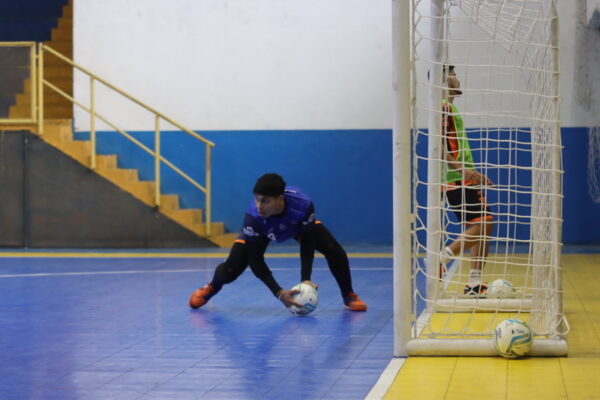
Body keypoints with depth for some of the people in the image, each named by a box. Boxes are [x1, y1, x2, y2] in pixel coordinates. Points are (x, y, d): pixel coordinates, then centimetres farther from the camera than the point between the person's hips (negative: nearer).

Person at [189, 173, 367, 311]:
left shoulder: (303, 205, -41)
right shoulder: (253, 216, -41)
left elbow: (307, 244, -26)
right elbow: (255, 260, -32)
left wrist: (305, 280, -37)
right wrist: (278, 292, -39)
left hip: (298, 226, 1)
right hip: (261, 232, -1)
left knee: (334, 250, -20)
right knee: (231, 270, -17)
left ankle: (349, 296, 7)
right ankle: (211, 288, 22)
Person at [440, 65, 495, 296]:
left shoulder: (449, 108, 21)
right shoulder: (443, 108, -11)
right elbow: (439, 146, -21)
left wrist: (474, 173, 27)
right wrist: (462, 168, -29)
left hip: (464, 180, 10)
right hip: (457, 181, -10)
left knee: (484, 225, 8)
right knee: (481, 225, -14)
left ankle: (475, 283, 7)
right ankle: (442, 258, -12)